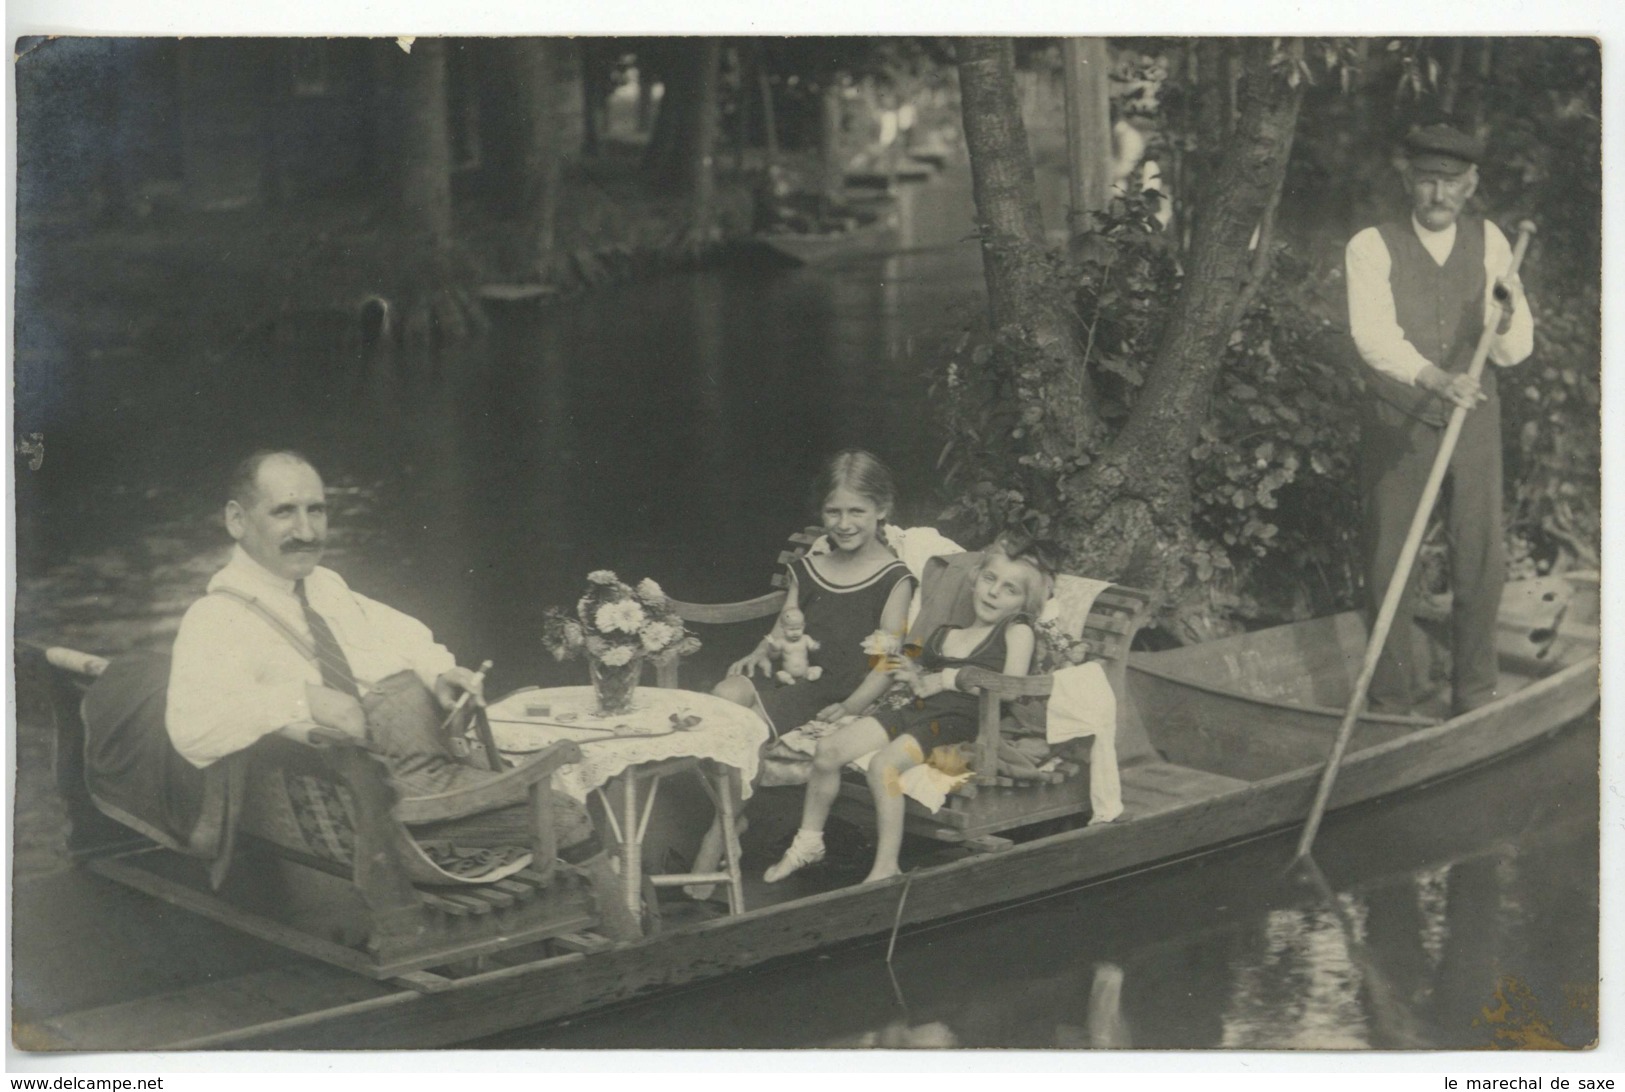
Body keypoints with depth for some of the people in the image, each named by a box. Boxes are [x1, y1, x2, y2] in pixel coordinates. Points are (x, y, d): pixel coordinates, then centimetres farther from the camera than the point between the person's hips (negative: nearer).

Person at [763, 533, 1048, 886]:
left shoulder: (1017, 630, 1)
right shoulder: (944, 635, 20)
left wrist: (950, 678, -9)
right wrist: (915, 676, 1)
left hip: (959, 721, -7)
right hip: (917, 711, 7)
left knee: (884, 765, -32)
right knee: (828, 748, -7)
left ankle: (886, 868, -26)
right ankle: (808, 841, 10)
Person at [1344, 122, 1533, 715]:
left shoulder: (1488, 242, 4)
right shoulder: (1372, 247, -6)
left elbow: (1513, 352, 2)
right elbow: (1375, 336, -21)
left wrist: (1511, 311, -20)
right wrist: (1433, 377, -38)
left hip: (1473, 419, 3)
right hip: (1397, 421, -2)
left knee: (1482, 559, 3)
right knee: (1389, 561, 0)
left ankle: (1475, 698, 15)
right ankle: (1388, 704, 10)